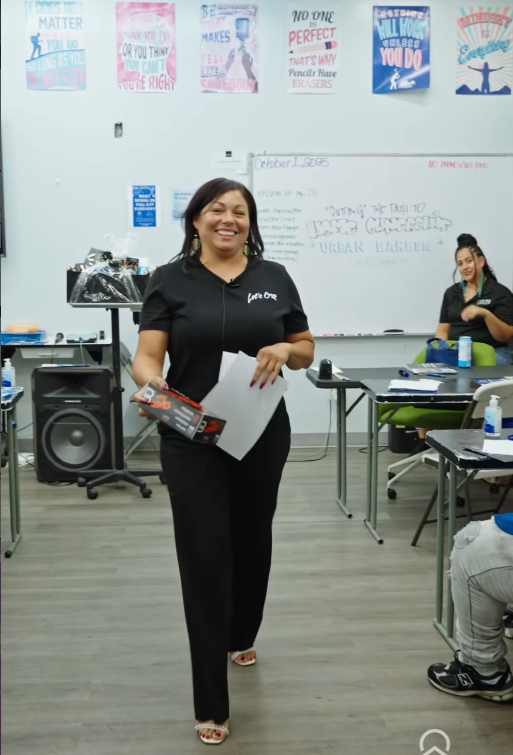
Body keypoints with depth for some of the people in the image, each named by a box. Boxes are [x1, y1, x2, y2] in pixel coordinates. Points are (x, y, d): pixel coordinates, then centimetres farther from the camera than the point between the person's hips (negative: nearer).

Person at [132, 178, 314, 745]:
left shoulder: (274, 278, 5)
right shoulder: (170, 280, -2)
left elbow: (307, 350, 10)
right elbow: (146, 355, -9)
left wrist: (284, 350, -13)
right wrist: (151, 382, -32)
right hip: (193, 442, -3)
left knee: (252, 541, 19)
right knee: (204, 557, -2)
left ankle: (241, 635, 49)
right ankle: (211, 705, 10)